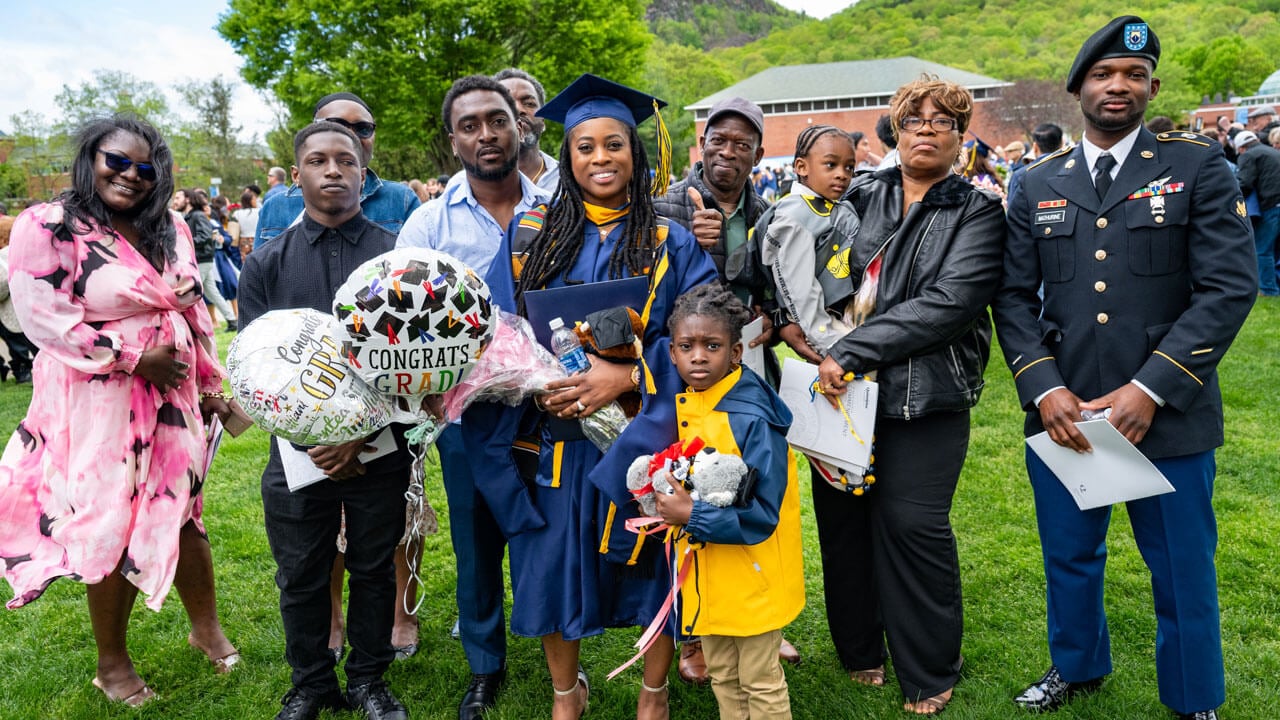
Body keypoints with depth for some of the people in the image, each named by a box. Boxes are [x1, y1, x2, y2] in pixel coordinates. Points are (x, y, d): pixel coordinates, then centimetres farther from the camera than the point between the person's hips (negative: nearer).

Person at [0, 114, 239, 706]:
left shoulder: (170, 230, 8)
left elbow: (194, 311, 14)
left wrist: (210, 384, 14)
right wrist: (137, 359, -16)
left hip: (173, 396, 5)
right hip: (100, 404, -5)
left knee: (180, 513, 15)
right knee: (113, 528, 5)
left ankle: (206, 628, 34)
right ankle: (112, 663, 26)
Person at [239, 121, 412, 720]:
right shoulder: (266, 264, 4)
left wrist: (360, 431, -13)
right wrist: (313, 439, -10)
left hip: (380, 448, -1)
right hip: (297, 448, 1)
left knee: (374, 570, 11)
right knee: (301, 575, 11)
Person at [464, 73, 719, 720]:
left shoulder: (672, 245, 0)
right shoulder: (529, 236, 4)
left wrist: (628, 376, -20)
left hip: (642, 440, -1)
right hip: (552, 436, 1)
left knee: (650, 565, 8)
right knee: (553, 566, 10)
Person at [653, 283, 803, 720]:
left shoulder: (752, 420, -25)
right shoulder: (679, 407, -2)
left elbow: (762, 514, -25)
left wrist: (692, 516, -27)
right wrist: (667, 500, -3)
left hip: (752, 574, -7)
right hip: (705, 571, 7)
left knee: (760, 681, 13)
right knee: (721, 674, 24)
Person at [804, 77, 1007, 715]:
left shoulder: (978, 213, 0)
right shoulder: (862, 195, 10)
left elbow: (948, 304, -14)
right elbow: (811, 264, 13)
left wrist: (849, 351, -19)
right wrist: (798, 322, -8)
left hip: (925, 393, -3)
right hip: (842, 383, 3)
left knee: (911, 523, -2)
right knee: (840, 512, 7)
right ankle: (858, 649, 30)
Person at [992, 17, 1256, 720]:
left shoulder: (1199, 167, -1)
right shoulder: (1039, 185, 6)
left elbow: (1229, 287, -9)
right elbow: (1014, 297, 3)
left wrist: (1149, 390, -17)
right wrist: (1043, 388, -11)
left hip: (1168, 417, -2)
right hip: (1062, 414, 3)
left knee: (1182, 570, 11)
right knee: (1069, 556, 18)